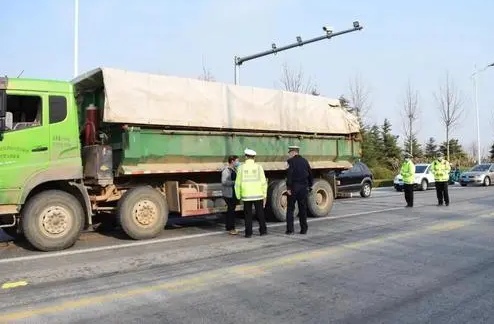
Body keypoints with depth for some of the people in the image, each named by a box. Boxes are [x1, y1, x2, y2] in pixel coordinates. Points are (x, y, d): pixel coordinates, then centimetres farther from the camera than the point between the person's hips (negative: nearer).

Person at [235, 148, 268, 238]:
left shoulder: (241, 168, -1)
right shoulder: (258, 167, -2)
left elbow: (237, 184, 0)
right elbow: (263, 182, -3)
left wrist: (238, 196, 8)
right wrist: (264, 195, 4)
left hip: (246, 196, 0)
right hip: (258, 195, 0)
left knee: (248, 214, 8)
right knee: (260, 213, 12)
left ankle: (248, 233, 7)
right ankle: (263, 230, 18)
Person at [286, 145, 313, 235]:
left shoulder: (291, 161, -8)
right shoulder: (305, 161, 9)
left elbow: (289, 175, -16)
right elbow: (310, 174, 12)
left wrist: (288, 188, -14)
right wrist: (309, 186, 19)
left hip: (294, 187, -5)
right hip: (304, 187, 5)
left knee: (290, 209, 4)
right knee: (303, 209, 11)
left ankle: (290, 230, 2)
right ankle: (304, 229, 13)